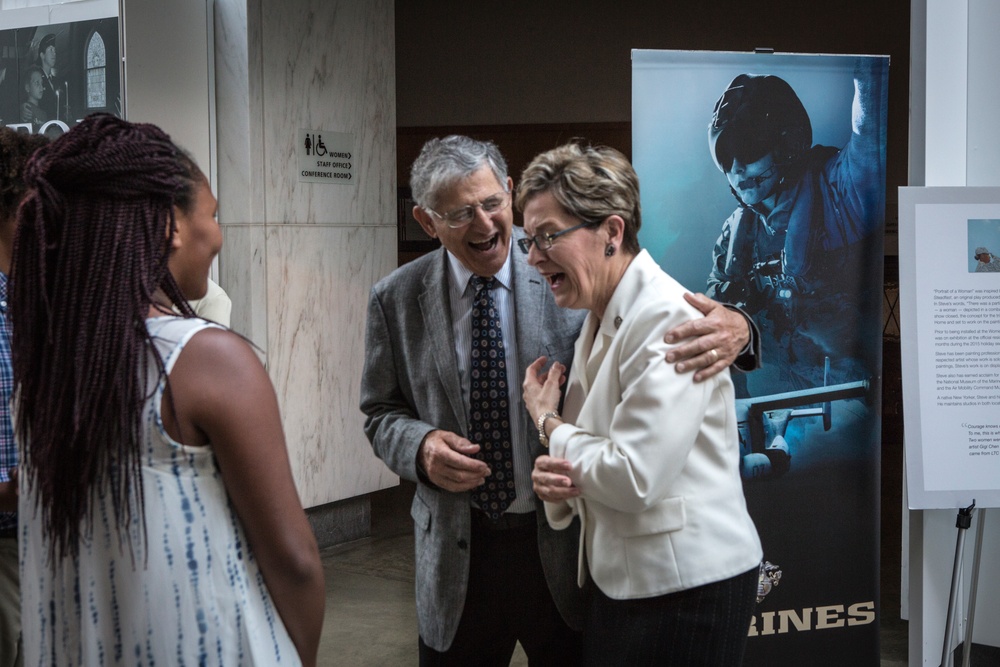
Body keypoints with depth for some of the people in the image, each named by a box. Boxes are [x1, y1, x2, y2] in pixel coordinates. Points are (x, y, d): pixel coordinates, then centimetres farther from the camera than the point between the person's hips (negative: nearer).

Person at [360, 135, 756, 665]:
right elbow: (381, 411, 8)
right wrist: (421, 447, -14)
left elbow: (672, 325, -7)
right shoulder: (396, 298, -1)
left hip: (565, 545, -1)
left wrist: (731, 328, -30)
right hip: (458, 552, 2)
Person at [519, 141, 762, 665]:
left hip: (686, 588, -8)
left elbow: (634, 479, -24)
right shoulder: (599, 321, 10)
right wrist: (553, 477, -6)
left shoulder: (668, 320, -19)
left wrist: (546, 421, -9)